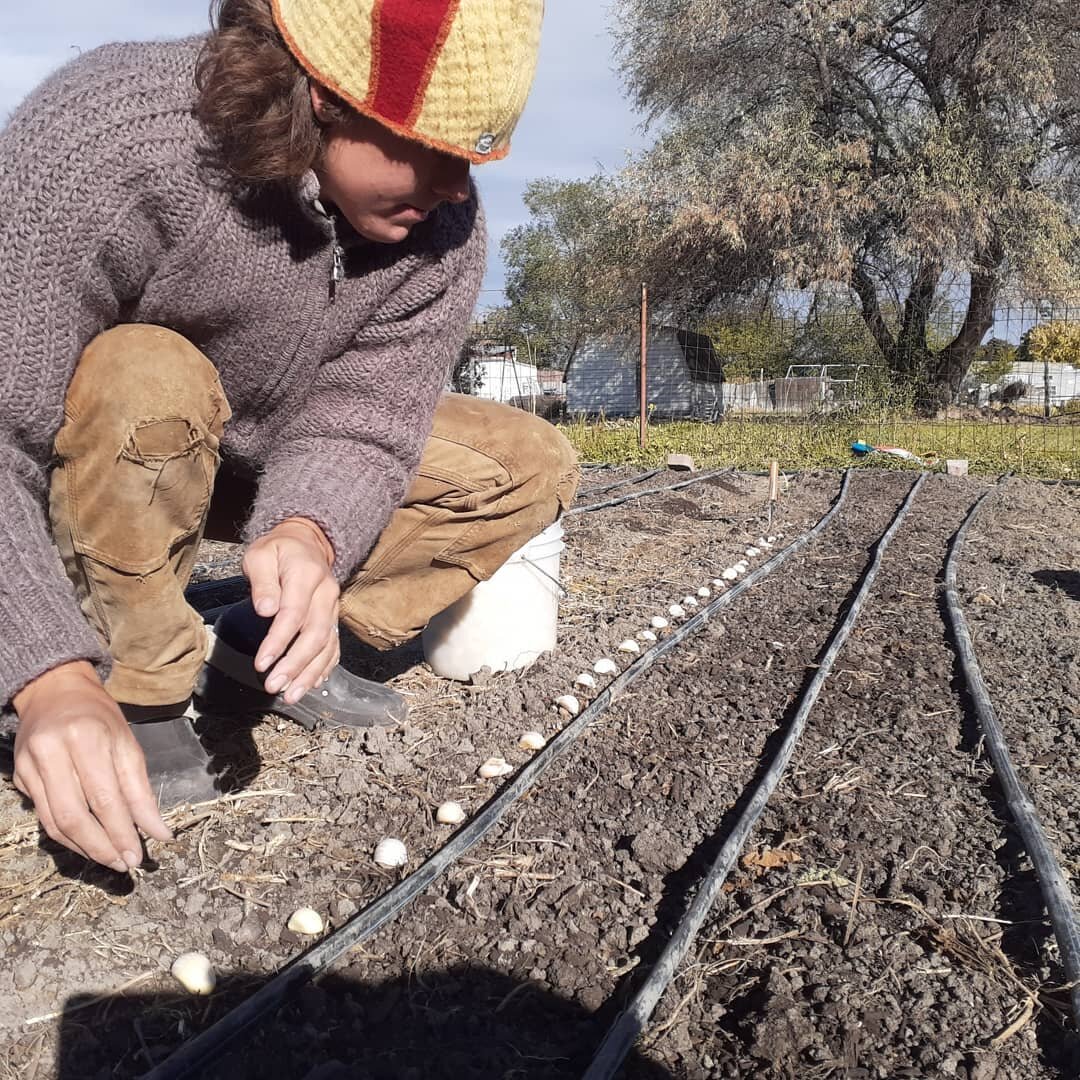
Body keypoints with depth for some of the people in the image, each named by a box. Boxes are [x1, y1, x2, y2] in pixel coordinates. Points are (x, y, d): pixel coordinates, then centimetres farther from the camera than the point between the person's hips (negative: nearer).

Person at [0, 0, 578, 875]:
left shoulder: (444, 229, -19)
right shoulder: (104, 139, -33)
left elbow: (358, 426, -23)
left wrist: (308, 537, -46)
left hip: (269, 461, 5)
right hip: (89, 472, -4)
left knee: (531, 466, -6)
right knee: (144, 378, -38)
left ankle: (264, 645, -2)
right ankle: (138, 686, -17)